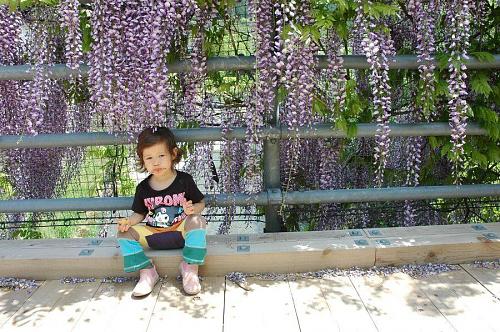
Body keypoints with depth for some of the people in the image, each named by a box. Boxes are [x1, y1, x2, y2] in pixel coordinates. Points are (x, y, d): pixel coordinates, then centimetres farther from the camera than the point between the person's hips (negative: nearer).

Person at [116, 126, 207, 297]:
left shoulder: (184, 180, -6)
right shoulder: (143, 188, 1)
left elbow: (201, 203, 1)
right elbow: (139, 214, 10)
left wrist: (192, 209, -23)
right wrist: (128, 222, -12)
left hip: (181, 231, -3)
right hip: (153, 234, 3)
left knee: (198, 221, -33)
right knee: (123, 234, -14)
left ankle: (190, 268, -22)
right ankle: (147, 272, -9)